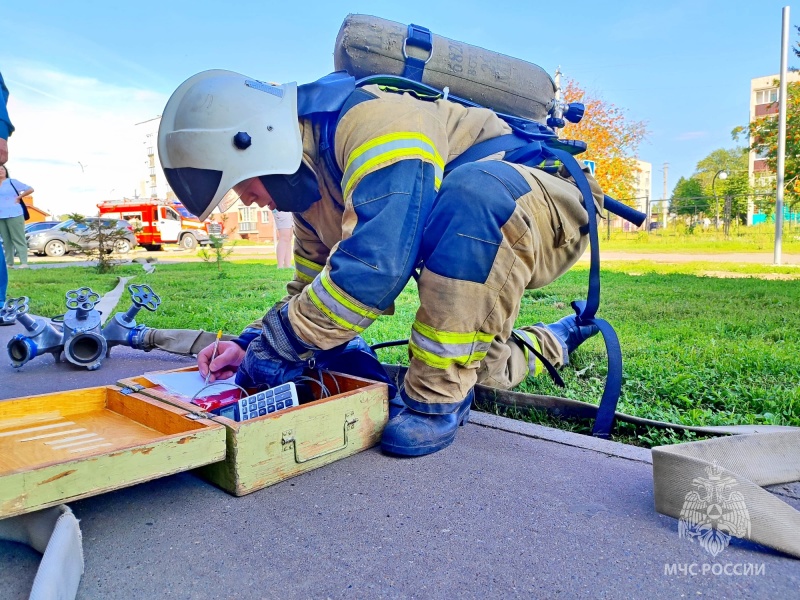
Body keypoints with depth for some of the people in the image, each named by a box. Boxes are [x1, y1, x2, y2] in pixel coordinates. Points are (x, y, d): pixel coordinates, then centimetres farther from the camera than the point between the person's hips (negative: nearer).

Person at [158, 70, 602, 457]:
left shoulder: (375, 120, -28)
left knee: (471, 193, -39)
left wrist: (279, 345, -27)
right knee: (481, 367, 12)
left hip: (548, 210, -8)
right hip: (488, 250, 9)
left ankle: (438, 397, -26)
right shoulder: (308, 187, 3)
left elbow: (374, 267, -39)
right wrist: (252, 343, -7)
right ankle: (560, 340, 40)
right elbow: (311, 290, 9)